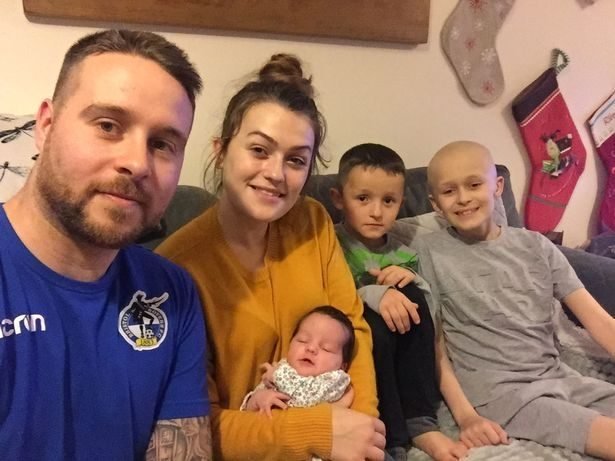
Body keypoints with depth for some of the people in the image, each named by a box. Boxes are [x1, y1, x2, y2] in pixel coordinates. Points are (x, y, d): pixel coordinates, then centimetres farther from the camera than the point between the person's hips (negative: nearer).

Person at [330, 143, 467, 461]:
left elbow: (427, 311, 7)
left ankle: (420, 424, -19)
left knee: (409, 295, -21)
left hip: (395, 356, 5)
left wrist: (413, 281, -13)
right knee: (377, 324, -33)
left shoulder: (402, 254, 9)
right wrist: (373, 295, -34)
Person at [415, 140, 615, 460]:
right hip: (494, 389, -5)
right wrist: (465, 415, -14)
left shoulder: (536, 246, 7)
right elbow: (433, 343, -4)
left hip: (558, 377, 5)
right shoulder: (430, 252, -3)